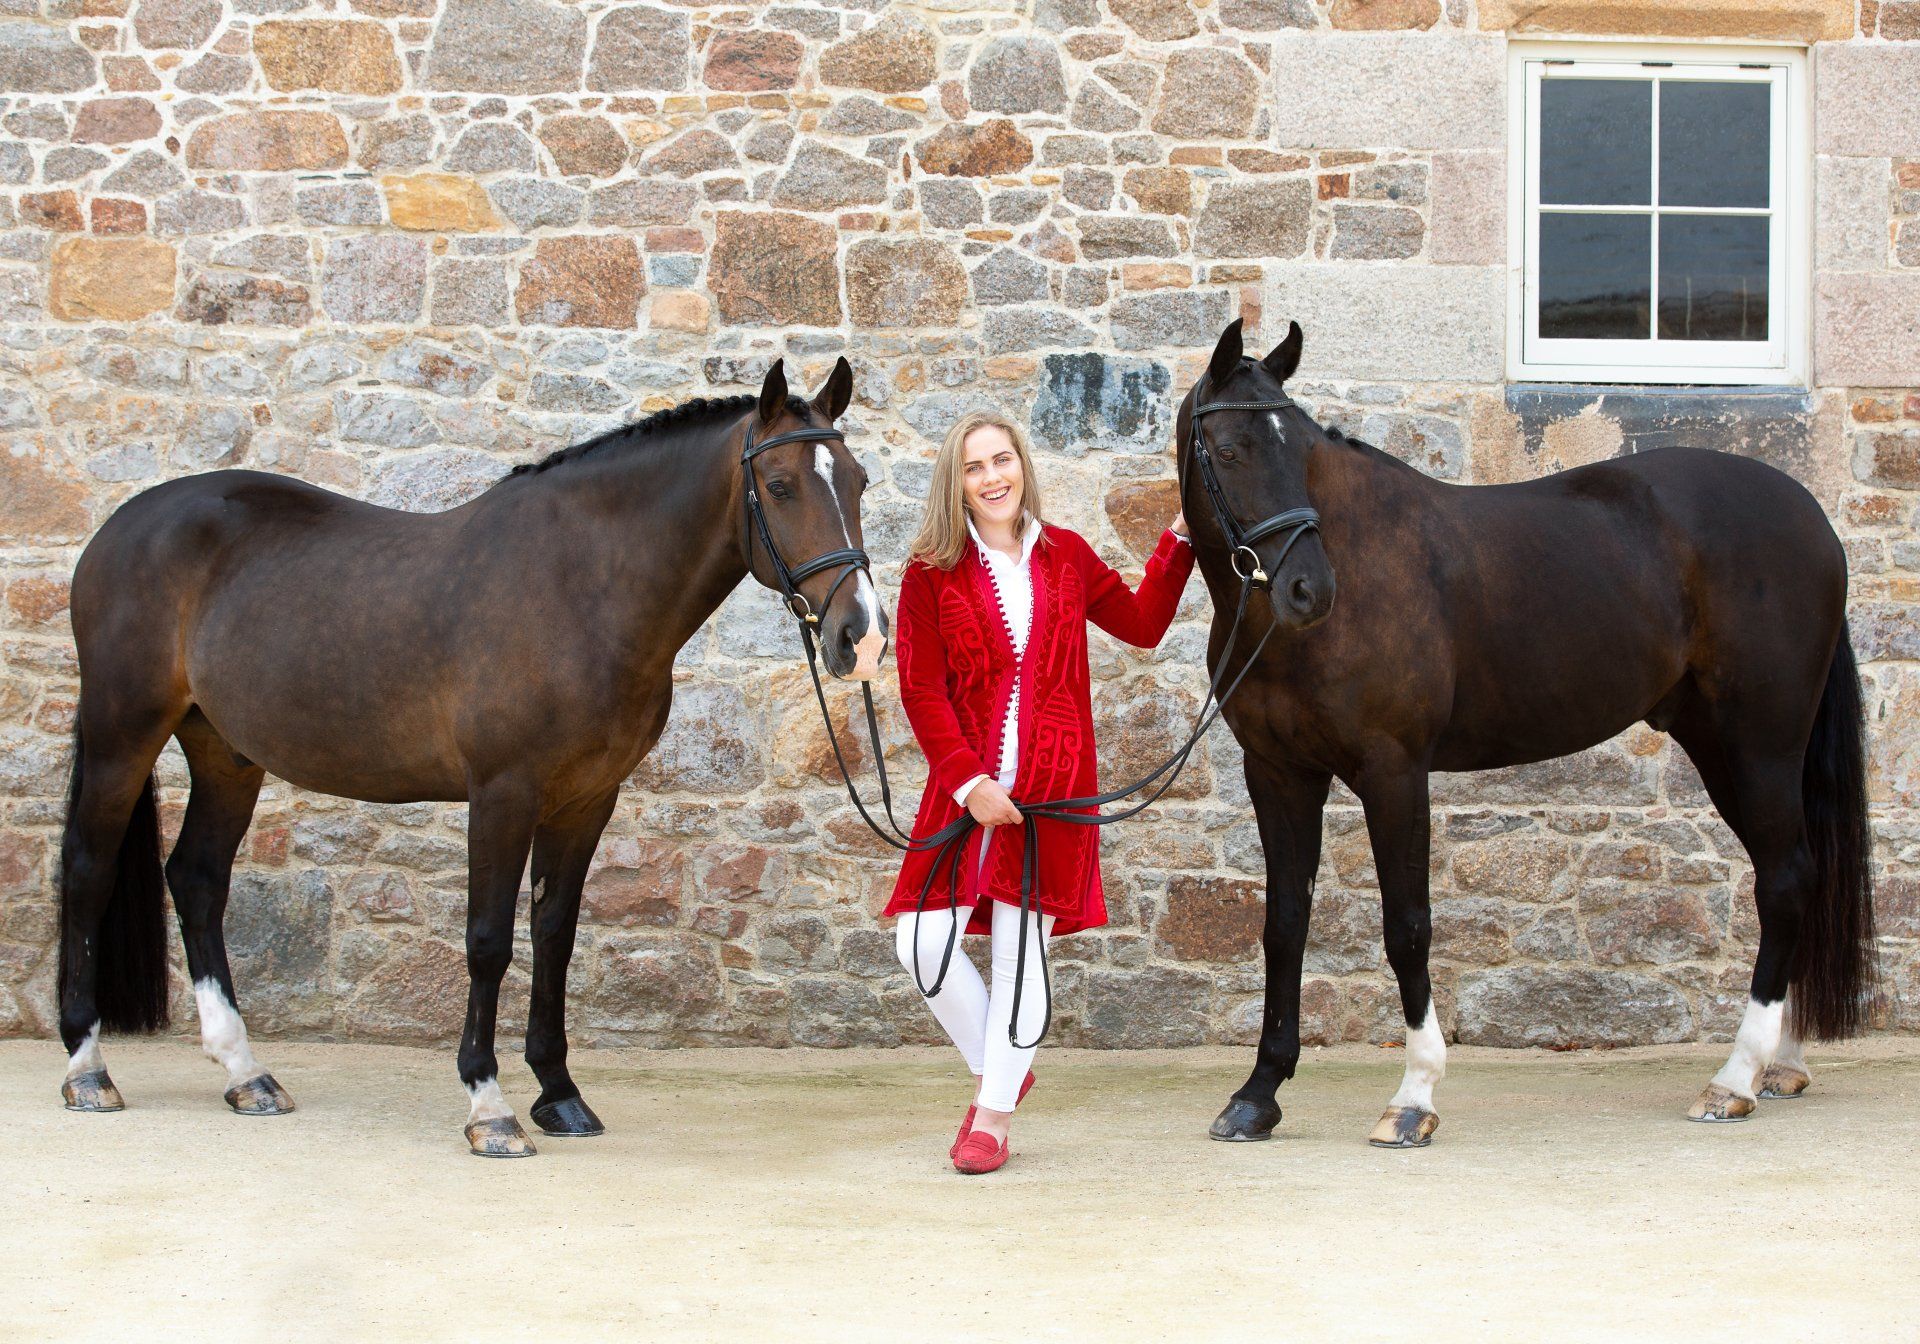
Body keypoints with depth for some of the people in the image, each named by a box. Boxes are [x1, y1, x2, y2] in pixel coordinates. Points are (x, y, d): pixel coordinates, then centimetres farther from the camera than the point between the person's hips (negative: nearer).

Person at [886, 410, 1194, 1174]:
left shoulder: (1066, 557, 9)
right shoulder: (932, 573, 0)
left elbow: (1142, 625, 21)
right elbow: (921, 691, -4)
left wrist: (1179, 544, 15)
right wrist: (968, 781, -13)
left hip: (1052, 788, 1)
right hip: (965, 785, -1)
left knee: (1021, 949, 2)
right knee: (923, 944, -6)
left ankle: (993, 1115, 15)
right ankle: (995, 1069, 20)